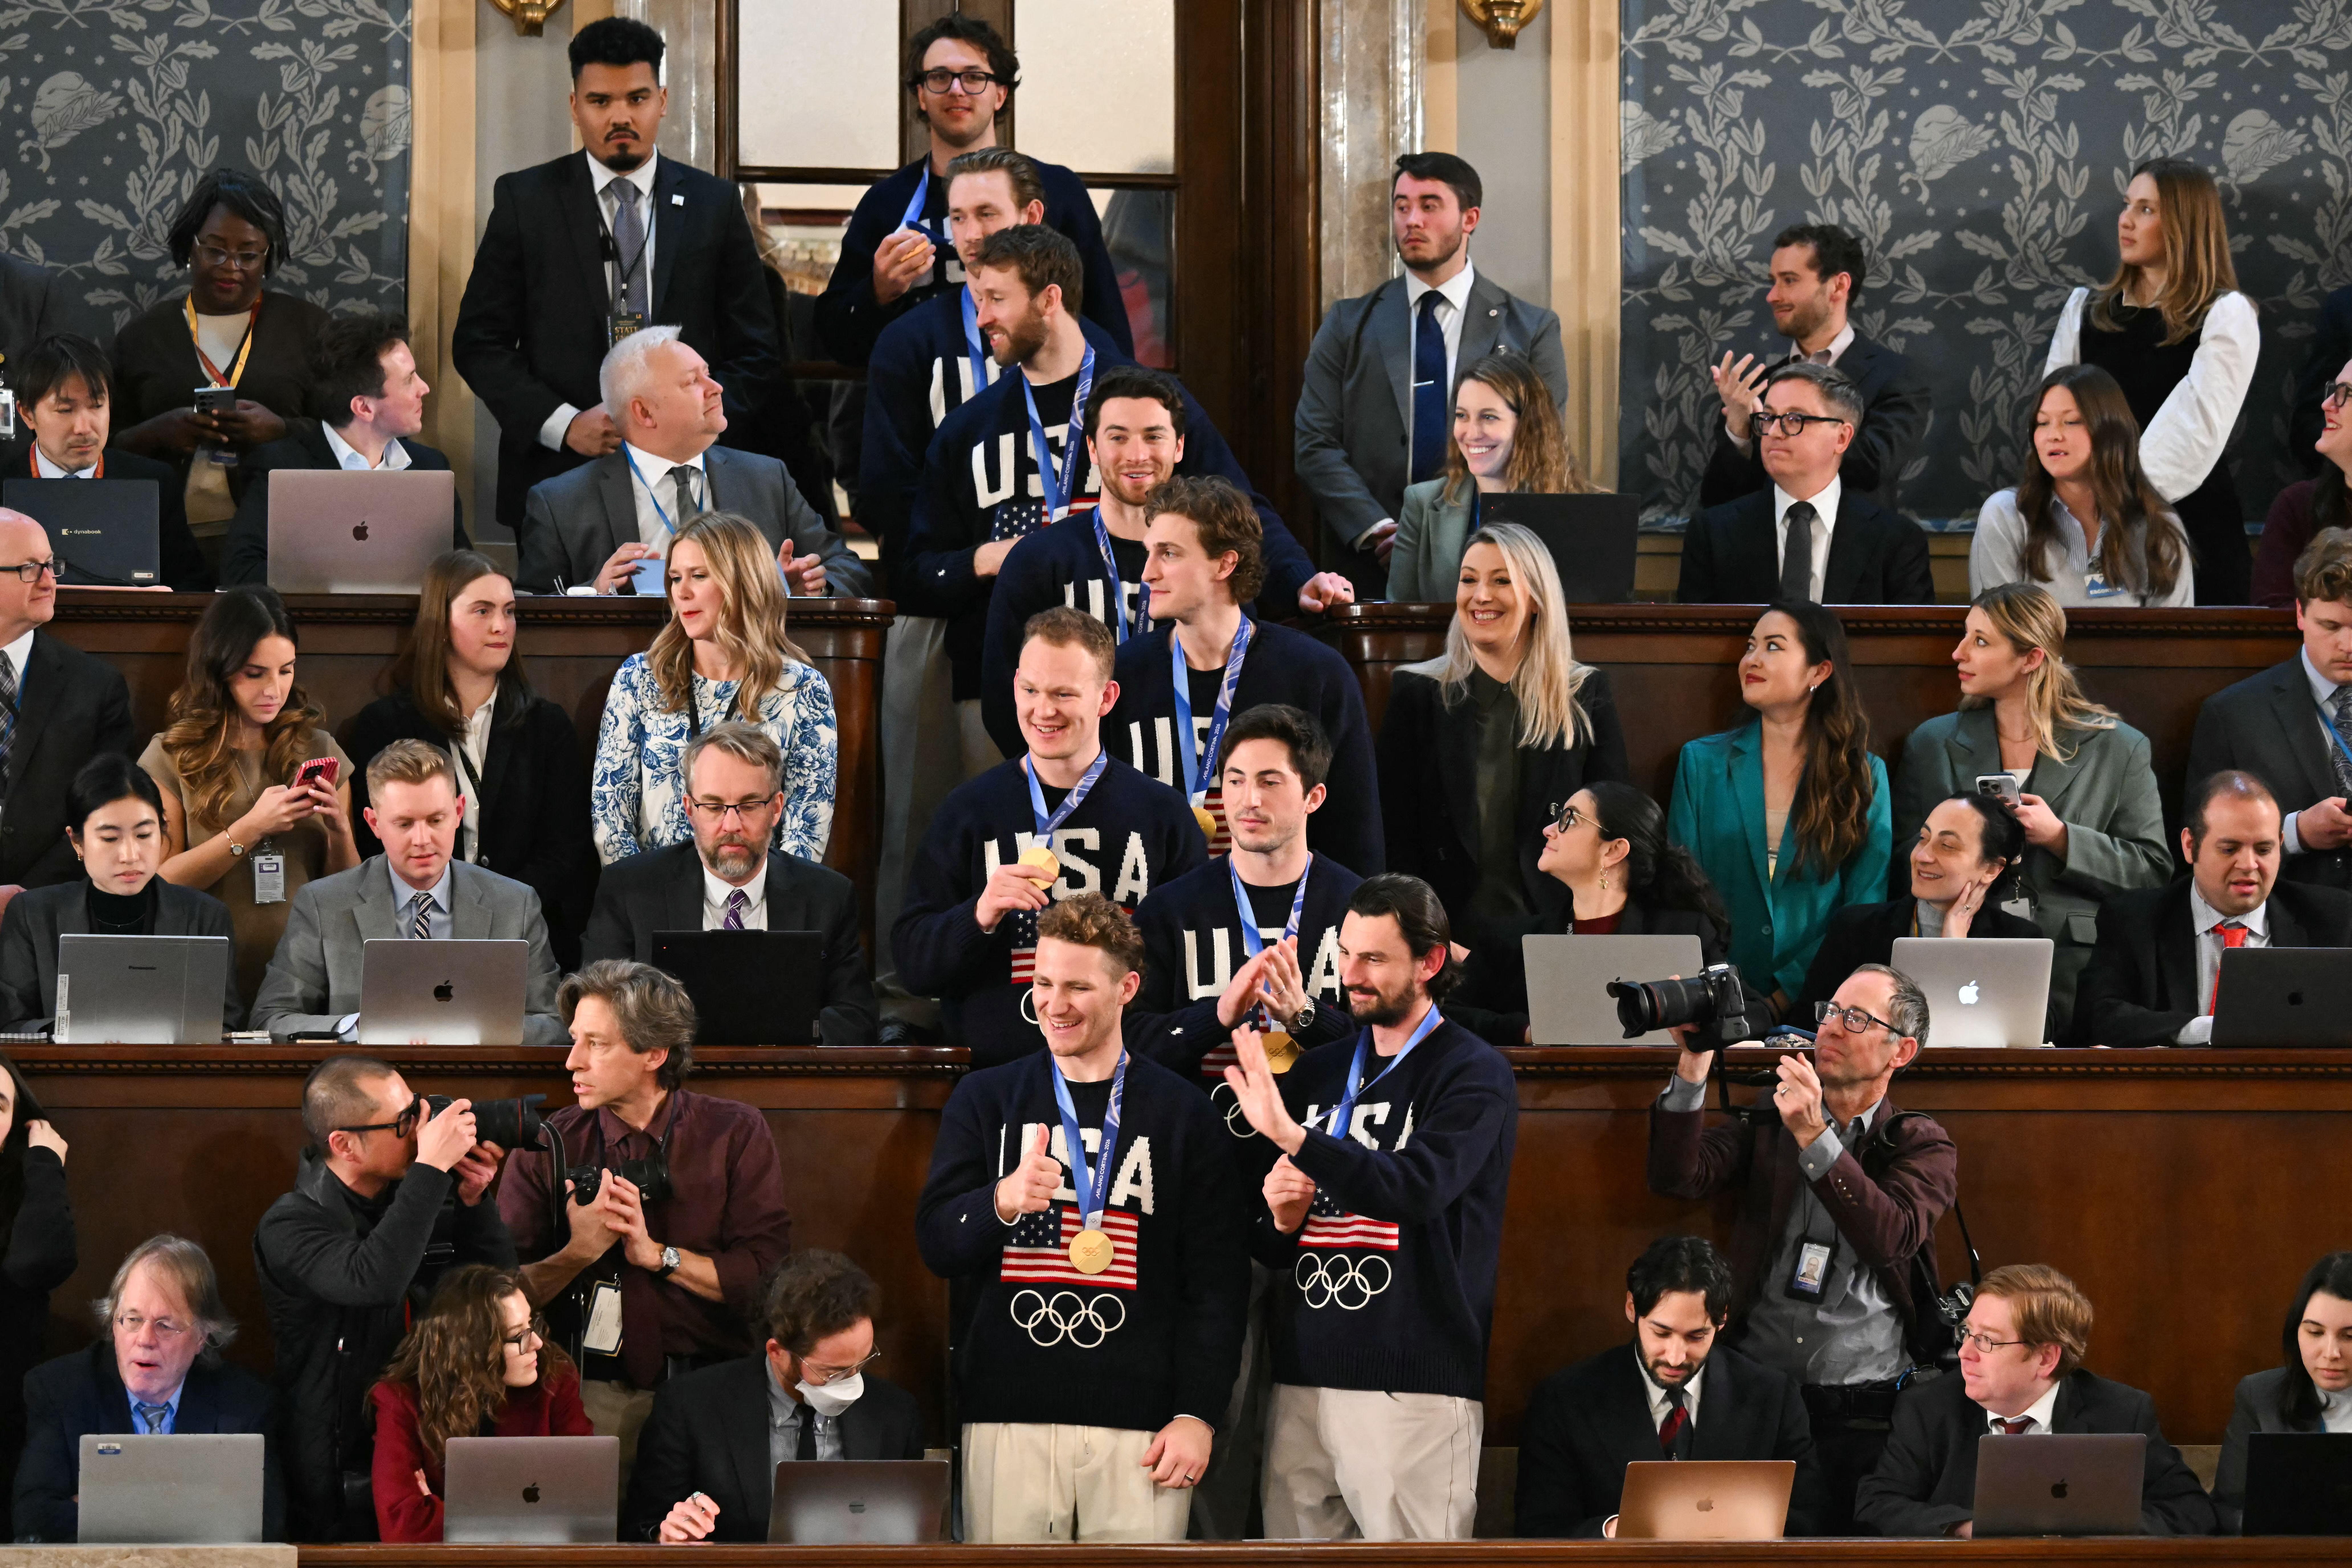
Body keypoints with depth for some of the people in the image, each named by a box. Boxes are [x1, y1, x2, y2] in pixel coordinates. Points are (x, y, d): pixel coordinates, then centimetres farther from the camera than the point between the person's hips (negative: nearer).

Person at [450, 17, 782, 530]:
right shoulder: (524, 199, 4)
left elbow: (754, 353, 9)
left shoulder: (714, 204, 7)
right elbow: (479, 343, 2)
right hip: (556, 477, -1)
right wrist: (563, 424, -11)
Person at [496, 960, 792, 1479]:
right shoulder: (547, 1147, 9)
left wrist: (657, 1254, -8)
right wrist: (579, 1252, -12)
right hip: (592, 1392, 0)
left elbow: (769, 1275, -3)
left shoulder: (736, 1134, 7)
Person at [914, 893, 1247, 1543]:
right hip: (1009, 1414, 1)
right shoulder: (986, 1099, 12)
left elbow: (1218, 1281, 6)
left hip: (1139, 1423, -1)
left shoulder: (1183, 1115, 8)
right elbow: (936, 1245, 8)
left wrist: (1198, 1415, -3)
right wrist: (1002, 1202, -14)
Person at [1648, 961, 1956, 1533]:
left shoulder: (1923, 1148, 5)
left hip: (1864, 1407, -2)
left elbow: (1889, 1240, -14)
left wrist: (1815, 1138, -21)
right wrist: (1694, 1067, -13)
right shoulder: (1768, 1126, 13)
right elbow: (1678, 1178, -3)